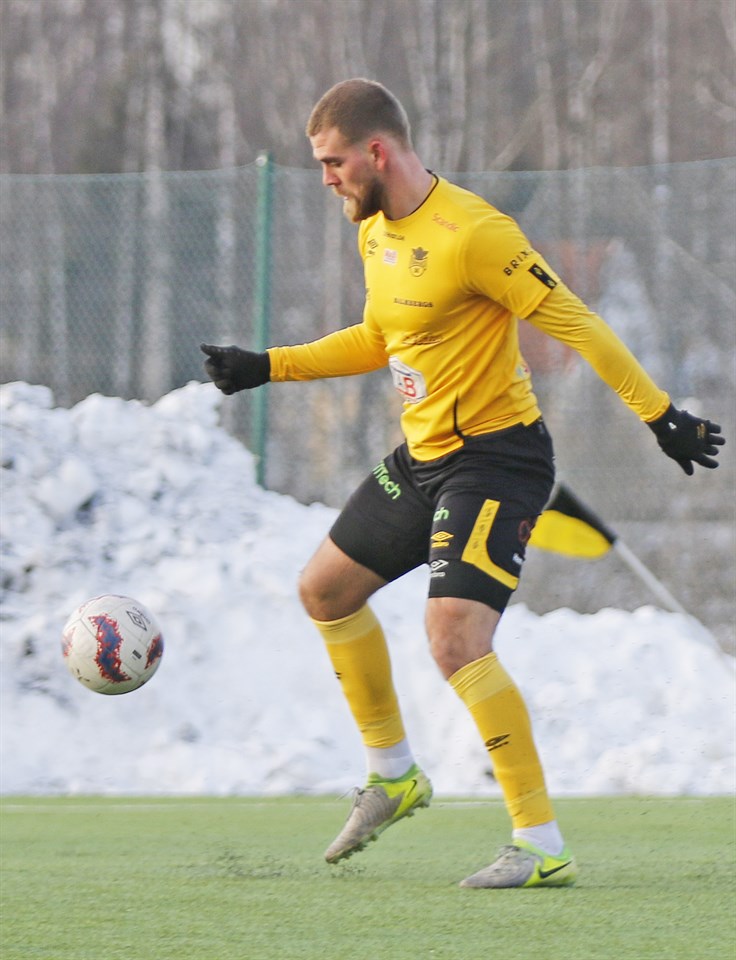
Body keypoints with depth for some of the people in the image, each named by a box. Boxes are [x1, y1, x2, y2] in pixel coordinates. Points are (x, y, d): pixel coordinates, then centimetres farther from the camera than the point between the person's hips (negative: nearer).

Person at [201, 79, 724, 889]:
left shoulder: (471, 232, -22)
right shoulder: (374, 231, 7)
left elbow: (573, 322, -20)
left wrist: (661, 416, -20)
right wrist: (266, 367, 21)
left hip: (496, 458, -10)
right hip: (421, 456, 10)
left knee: (454, 636, -23)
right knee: (325, 587, 19)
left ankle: (542, 846, -18)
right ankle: (393, 774, 36)